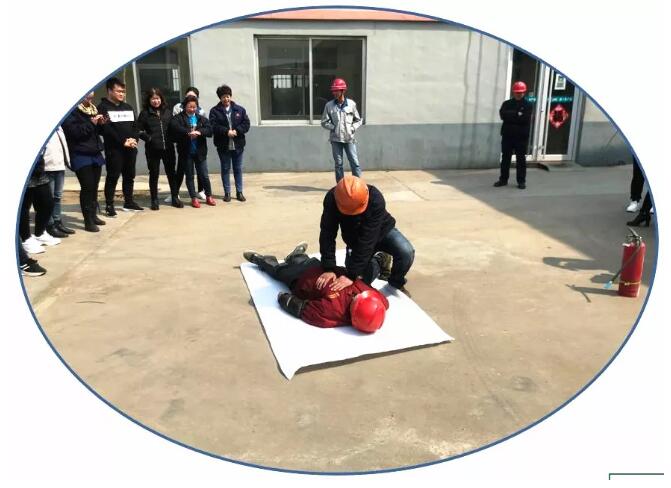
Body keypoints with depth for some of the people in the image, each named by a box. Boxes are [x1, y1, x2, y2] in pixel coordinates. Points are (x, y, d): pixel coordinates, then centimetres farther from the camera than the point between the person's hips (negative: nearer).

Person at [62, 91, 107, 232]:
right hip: (81, 156, -7)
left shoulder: (93, 109, 15)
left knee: (94, 187, 8)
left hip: (95, 153, 7)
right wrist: (91, 123, -20)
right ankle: (88, 221, -5)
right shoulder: (72, 112, -7)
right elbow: (73, 131, -19)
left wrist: (101, 124, 0)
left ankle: (93, 215, 21)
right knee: (87, 187, -9)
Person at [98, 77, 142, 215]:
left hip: (131, 148, 6)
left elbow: (135, 125, 14)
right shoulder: (103, 107, -3)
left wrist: (134, 139, -6)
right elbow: (106, 129, -12)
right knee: (113, 176, -4)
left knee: (129, 175, 11)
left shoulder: (128, 108, 18)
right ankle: (109, 205, 1)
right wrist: (123, 141, -17)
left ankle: (129, 202, 21)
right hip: (114, 148, -6)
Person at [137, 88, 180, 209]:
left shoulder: (167, 111, 9)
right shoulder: (145, 113, 0)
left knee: (171, 172, 7)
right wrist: (149, 138, -12)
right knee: (154, 174, 6)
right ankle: (154, 200, 14)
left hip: (168, 148, 2)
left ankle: (175, 197, 16)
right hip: (152, 149, -2)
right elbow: (139, 130, -1)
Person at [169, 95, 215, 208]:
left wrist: (199, 132, -26)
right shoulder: (178, 118, -1)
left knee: (204, 175, 6)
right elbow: (175, 127, -21)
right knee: (189, 176, 7)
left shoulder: (202, 118, 8)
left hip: (200, 151, 2)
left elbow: (209, 129, -8)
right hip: (186, 152, -1)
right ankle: (194, 198, 16)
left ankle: (209, 196, 20)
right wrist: (188, 132, -34)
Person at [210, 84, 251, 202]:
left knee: (238, 169, 8)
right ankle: (227, 193, 15)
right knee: (225, 169, 6)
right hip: (223, 146, -1)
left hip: (238, 145, 1)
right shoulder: (215, 111, 1)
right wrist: (226, 131, -21)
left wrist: (236, 131, -15)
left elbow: (246, 124, 1)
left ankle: (239, 192, 18)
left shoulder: (240, 109, 6)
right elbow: (213, 126, -10)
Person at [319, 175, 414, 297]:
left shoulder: (376, 199, -39)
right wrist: (329, 268, -38)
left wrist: (351, 274, -42)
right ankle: (379, 261, 22)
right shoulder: (331, 199, -31)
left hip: (382, 230, -2)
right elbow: (327, 235, -28)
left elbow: (367, 239, -41)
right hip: (355, 238, 2)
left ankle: (396, 283, 2)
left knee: (406, 252, -28)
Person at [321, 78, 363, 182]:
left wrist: (352, 128, -6)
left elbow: (358, 120, 9)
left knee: (355, 163, -1)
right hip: (335, 139, 1)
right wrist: (333, 128, -8)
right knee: (338, 164, 7)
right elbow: (324, 122, 5)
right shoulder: (329, 105, 1)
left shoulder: (351, 104, 1)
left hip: (349, 139, -1)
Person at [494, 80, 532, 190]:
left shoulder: (527, 105, 2)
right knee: (505, 158, 7)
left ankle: (521, 181, 9)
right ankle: (503, 179, 16)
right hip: (507, 135, 2)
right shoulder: (507, 104, 8)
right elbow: (503, 115, -10)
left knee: (521, 159, 3)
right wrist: (517, 114, -13)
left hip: (521, 136, -2)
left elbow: (525, 119, -14)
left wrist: (511, 117, -11)